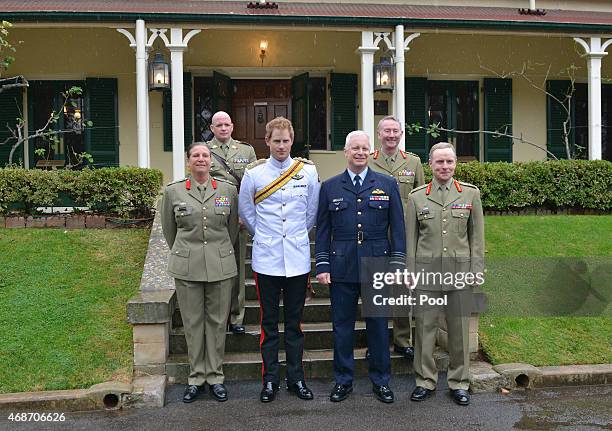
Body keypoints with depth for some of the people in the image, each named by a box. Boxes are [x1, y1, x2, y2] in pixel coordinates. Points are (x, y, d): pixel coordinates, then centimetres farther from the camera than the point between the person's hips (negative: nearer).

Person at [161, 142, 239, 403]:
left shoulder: (228, 190, 2)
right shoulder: (173, 191, 1)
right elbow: (169, 229, 13)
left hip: (221, 265, 0)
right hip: (186, 267, 0)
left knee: (217, 321, 7)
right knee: (192, 322, 6)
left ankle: (215, 376, 19)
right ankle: (196, 377, 20)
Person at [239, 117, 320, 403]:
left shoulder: (308, 171, 2)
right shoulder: (253, 174, 0)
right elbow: (246, 212, 12)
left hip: (298, 258, 1)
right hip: (266, 259, 0)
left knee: (294, 322, 10)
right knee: (269, 322, 7)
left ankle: (296, 378, 21)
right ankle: (270, 379, 18)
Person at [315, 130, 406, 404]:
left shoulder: (387, 185, 5)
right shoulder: (330, 187, 6)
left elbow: (397, 227, 3)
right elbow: (323, 230, 6)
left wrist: (398, 265, -3)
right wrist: (322, 266, -1)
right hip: (342, 267, 0)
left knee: (378, 325, 9)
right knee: (342, 325, 8)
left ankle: (381, 380, 24)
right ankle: (343, 380, 22)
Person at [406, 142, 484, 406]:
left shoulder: (471, 193, 5)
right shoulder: (417, 197, 4)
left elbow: (477, 236, 6)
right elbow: (410, 238, 6)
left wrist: (476, 271, 1)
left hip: (460, 273, 0)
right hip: (426, 273, 0)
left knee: (459, 330, 8)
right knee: (425, 328, 5)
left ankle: (459, 383, 22)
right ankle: (425, 381, 20)